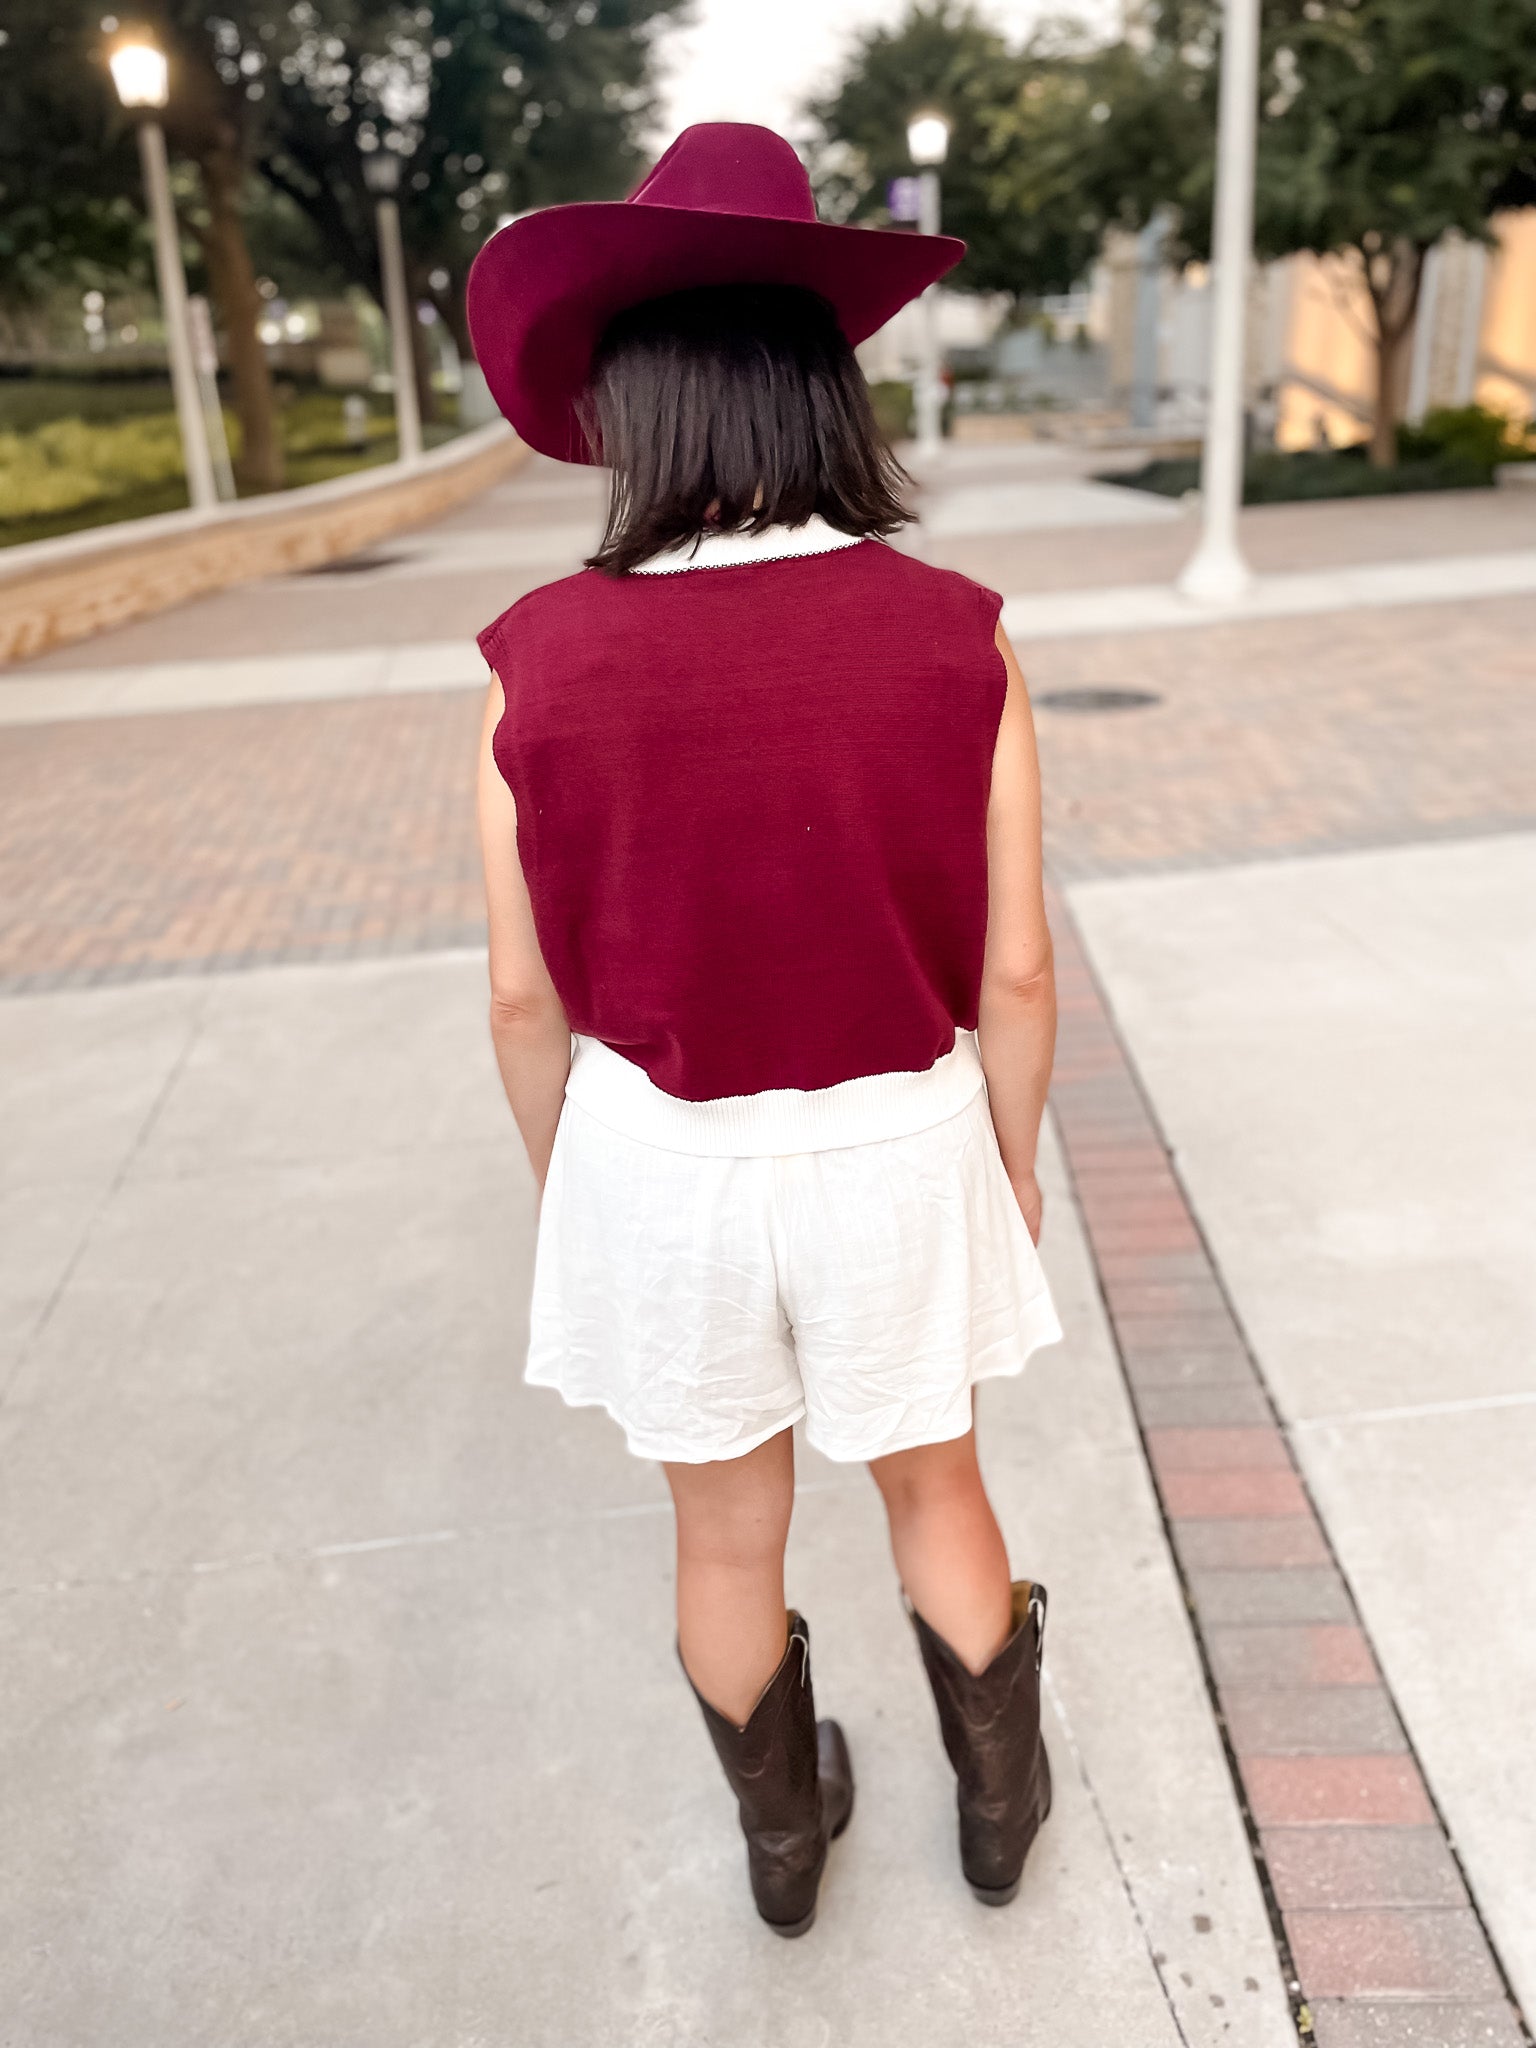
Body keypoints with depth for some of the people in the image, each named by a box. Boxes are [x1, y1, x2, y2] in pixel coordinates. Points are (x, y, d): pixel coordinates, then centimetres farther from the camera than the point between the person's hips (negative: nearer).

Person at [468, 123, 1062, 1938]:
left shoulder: (547, 662, -15)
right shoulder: (952, 639, -15)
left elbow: (527, 997, -8)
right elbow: (1013, 968, -9)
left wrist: (562, 1181, 10)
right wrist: (1013, 1157, 9)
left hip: (658, 1156, 1)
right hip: (898, 1144, 0)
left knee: (727, 1537, 23)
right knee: (936, 1492, 26)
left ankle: (785, 1838, 50)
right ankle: (1000, 1807, 49)